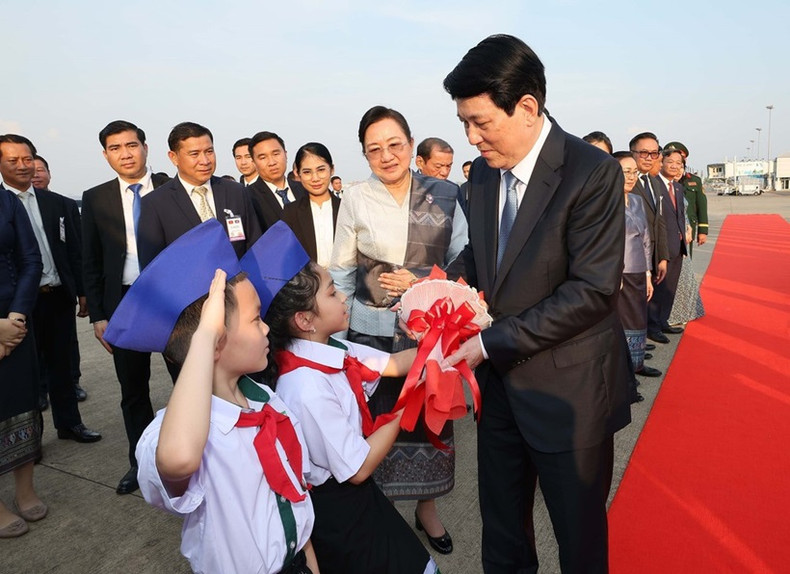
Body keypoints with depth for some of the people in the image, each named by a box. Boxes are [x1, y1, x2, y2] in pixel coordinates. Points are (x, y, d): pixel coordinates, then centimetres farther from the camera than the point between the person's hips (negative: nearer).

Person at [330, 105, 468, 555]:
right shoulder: (356, 199, -4)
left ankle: (427, 505, 38)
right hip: (372, 332, -1)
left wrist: (423, 283, -13)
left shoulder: (444, 194, -2)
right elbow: (341, 272, 2)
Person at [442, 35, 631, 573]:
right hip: (500, 384, 6)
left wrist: (492, 342, -21)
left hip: (568, 391, -6)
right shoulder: (484, 171, 3)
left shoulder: (593, 171, -18)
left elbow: (592, 290, -21)